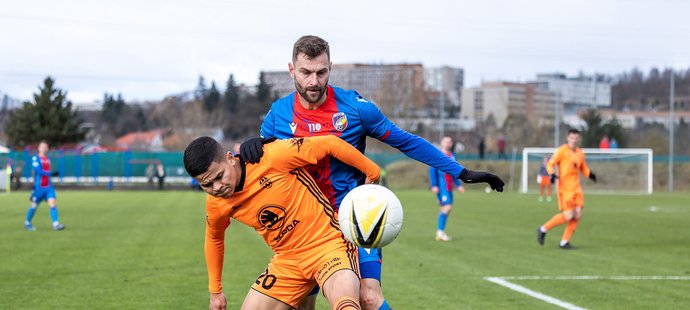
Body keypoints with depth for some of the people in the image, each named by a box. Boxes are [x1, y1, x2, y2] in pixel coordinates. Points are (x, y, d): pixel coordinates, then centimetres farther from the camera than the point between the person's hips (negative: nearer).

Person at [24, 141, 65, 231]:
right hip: (39, 186, -5)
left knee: (53, 203, -11)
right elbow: (38, 170, -22)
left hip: (48, 187, 5)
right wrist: (50, 173, -26)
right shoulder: (35, 158, -10)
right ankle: (27, 223, 27)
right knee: (34, 205, 7)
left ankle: (56, 224, -17)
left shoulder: (48, 159, 9)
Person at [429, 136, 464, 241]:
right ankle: (440, 231, -15)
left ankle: (439, 233, 11)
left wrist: (458, 185, 20)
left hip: (449, 187, 7)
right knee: (447, 207, -17)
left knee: (445, 209, 6)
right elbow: (432, 171, -9)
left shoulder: (452, 156, 17)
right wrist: (434, 185, -16)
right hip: (441, 186, -7)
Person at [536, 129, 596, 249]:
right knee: (568, 216, -12)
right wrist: (552, 174, -26)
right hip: (565, 188, -6)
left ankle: (564, 242, 7)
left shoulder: (580, 153, 14)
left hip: (576, 188, 7)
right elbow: (550, 164, -7)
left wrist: (590, 174, 4)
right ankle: (543, 229, 7)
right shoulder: (562, 150, -6)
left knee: (578, 215, -4)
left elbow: (583, 168, 25)